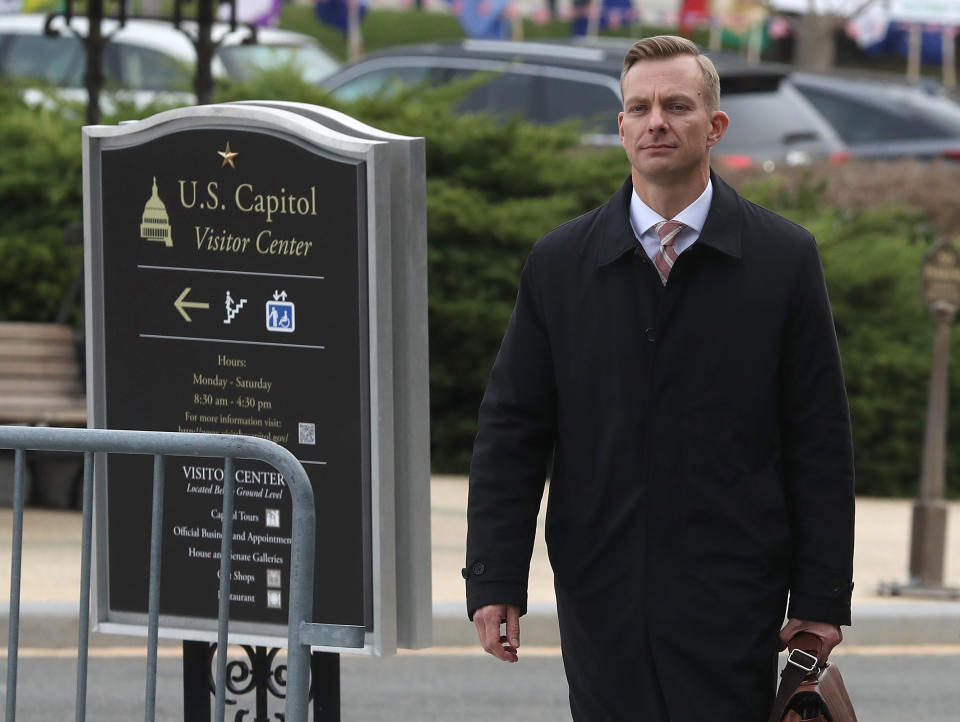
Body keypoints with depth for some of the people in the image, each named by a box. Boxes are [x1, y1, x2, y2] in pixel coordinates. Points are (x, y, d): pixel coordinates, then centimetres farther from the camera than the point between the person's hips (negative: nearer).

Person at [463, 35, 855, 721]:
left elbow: (820, 442, 2)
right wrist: (495, 581, -1)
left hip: (731, 601, -2)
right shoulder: (559, 264, 7)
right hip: (600, 601, 2)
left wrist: (822, 600, -1)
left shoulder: (784, 259, 2)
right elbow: (510, 433, 6)